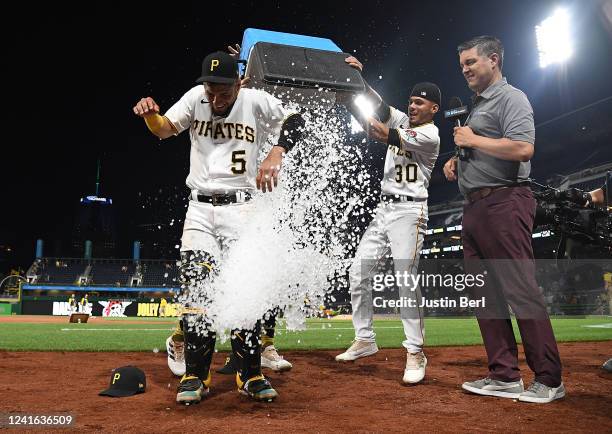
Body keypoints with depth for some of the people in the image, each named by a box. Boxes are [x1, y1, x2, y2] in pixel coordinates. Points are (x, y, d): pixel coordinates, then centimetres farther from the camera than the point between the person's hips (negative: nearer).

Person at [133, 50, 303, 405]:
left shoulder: (256, 101, -3)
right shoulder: (196, 97, 5)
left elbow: (295, 122, -11)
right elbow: (164, 129, 0)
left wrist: (276, 154, -28)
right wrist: (150, 113, -22)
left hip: (240, 207, -2)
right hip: (200, 207, 2)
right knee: (196, 288, -6)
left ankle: (251, 375, 10)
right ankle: (196, 376, 7)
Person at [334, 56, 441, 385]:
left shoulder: (430, 135, -9)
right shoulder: (402, 121, 16)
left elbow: (383, 135, -18)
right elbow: (378, 104, 8)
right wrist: (359, 76, -7)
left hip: (409, 211, -8)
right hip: (383, 209, 8)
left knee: (406, 280, -14)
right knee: (358, 272, 5)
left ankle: (415, 353, -5)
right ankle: (365, 339, 17)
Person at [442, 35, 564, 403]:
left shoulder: (511, 97, -3)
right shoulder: (476, 107, 24)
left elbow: (522, 149, -20)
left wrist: (473, 140, -10)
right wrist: (455, 161, 12)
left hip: (504, 203, -10)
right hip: (474, 207, 10)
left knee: (522, 291, -9)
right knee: (486, 293, 7)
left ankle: (549, 380, 1)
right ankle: (506, 376, 14)